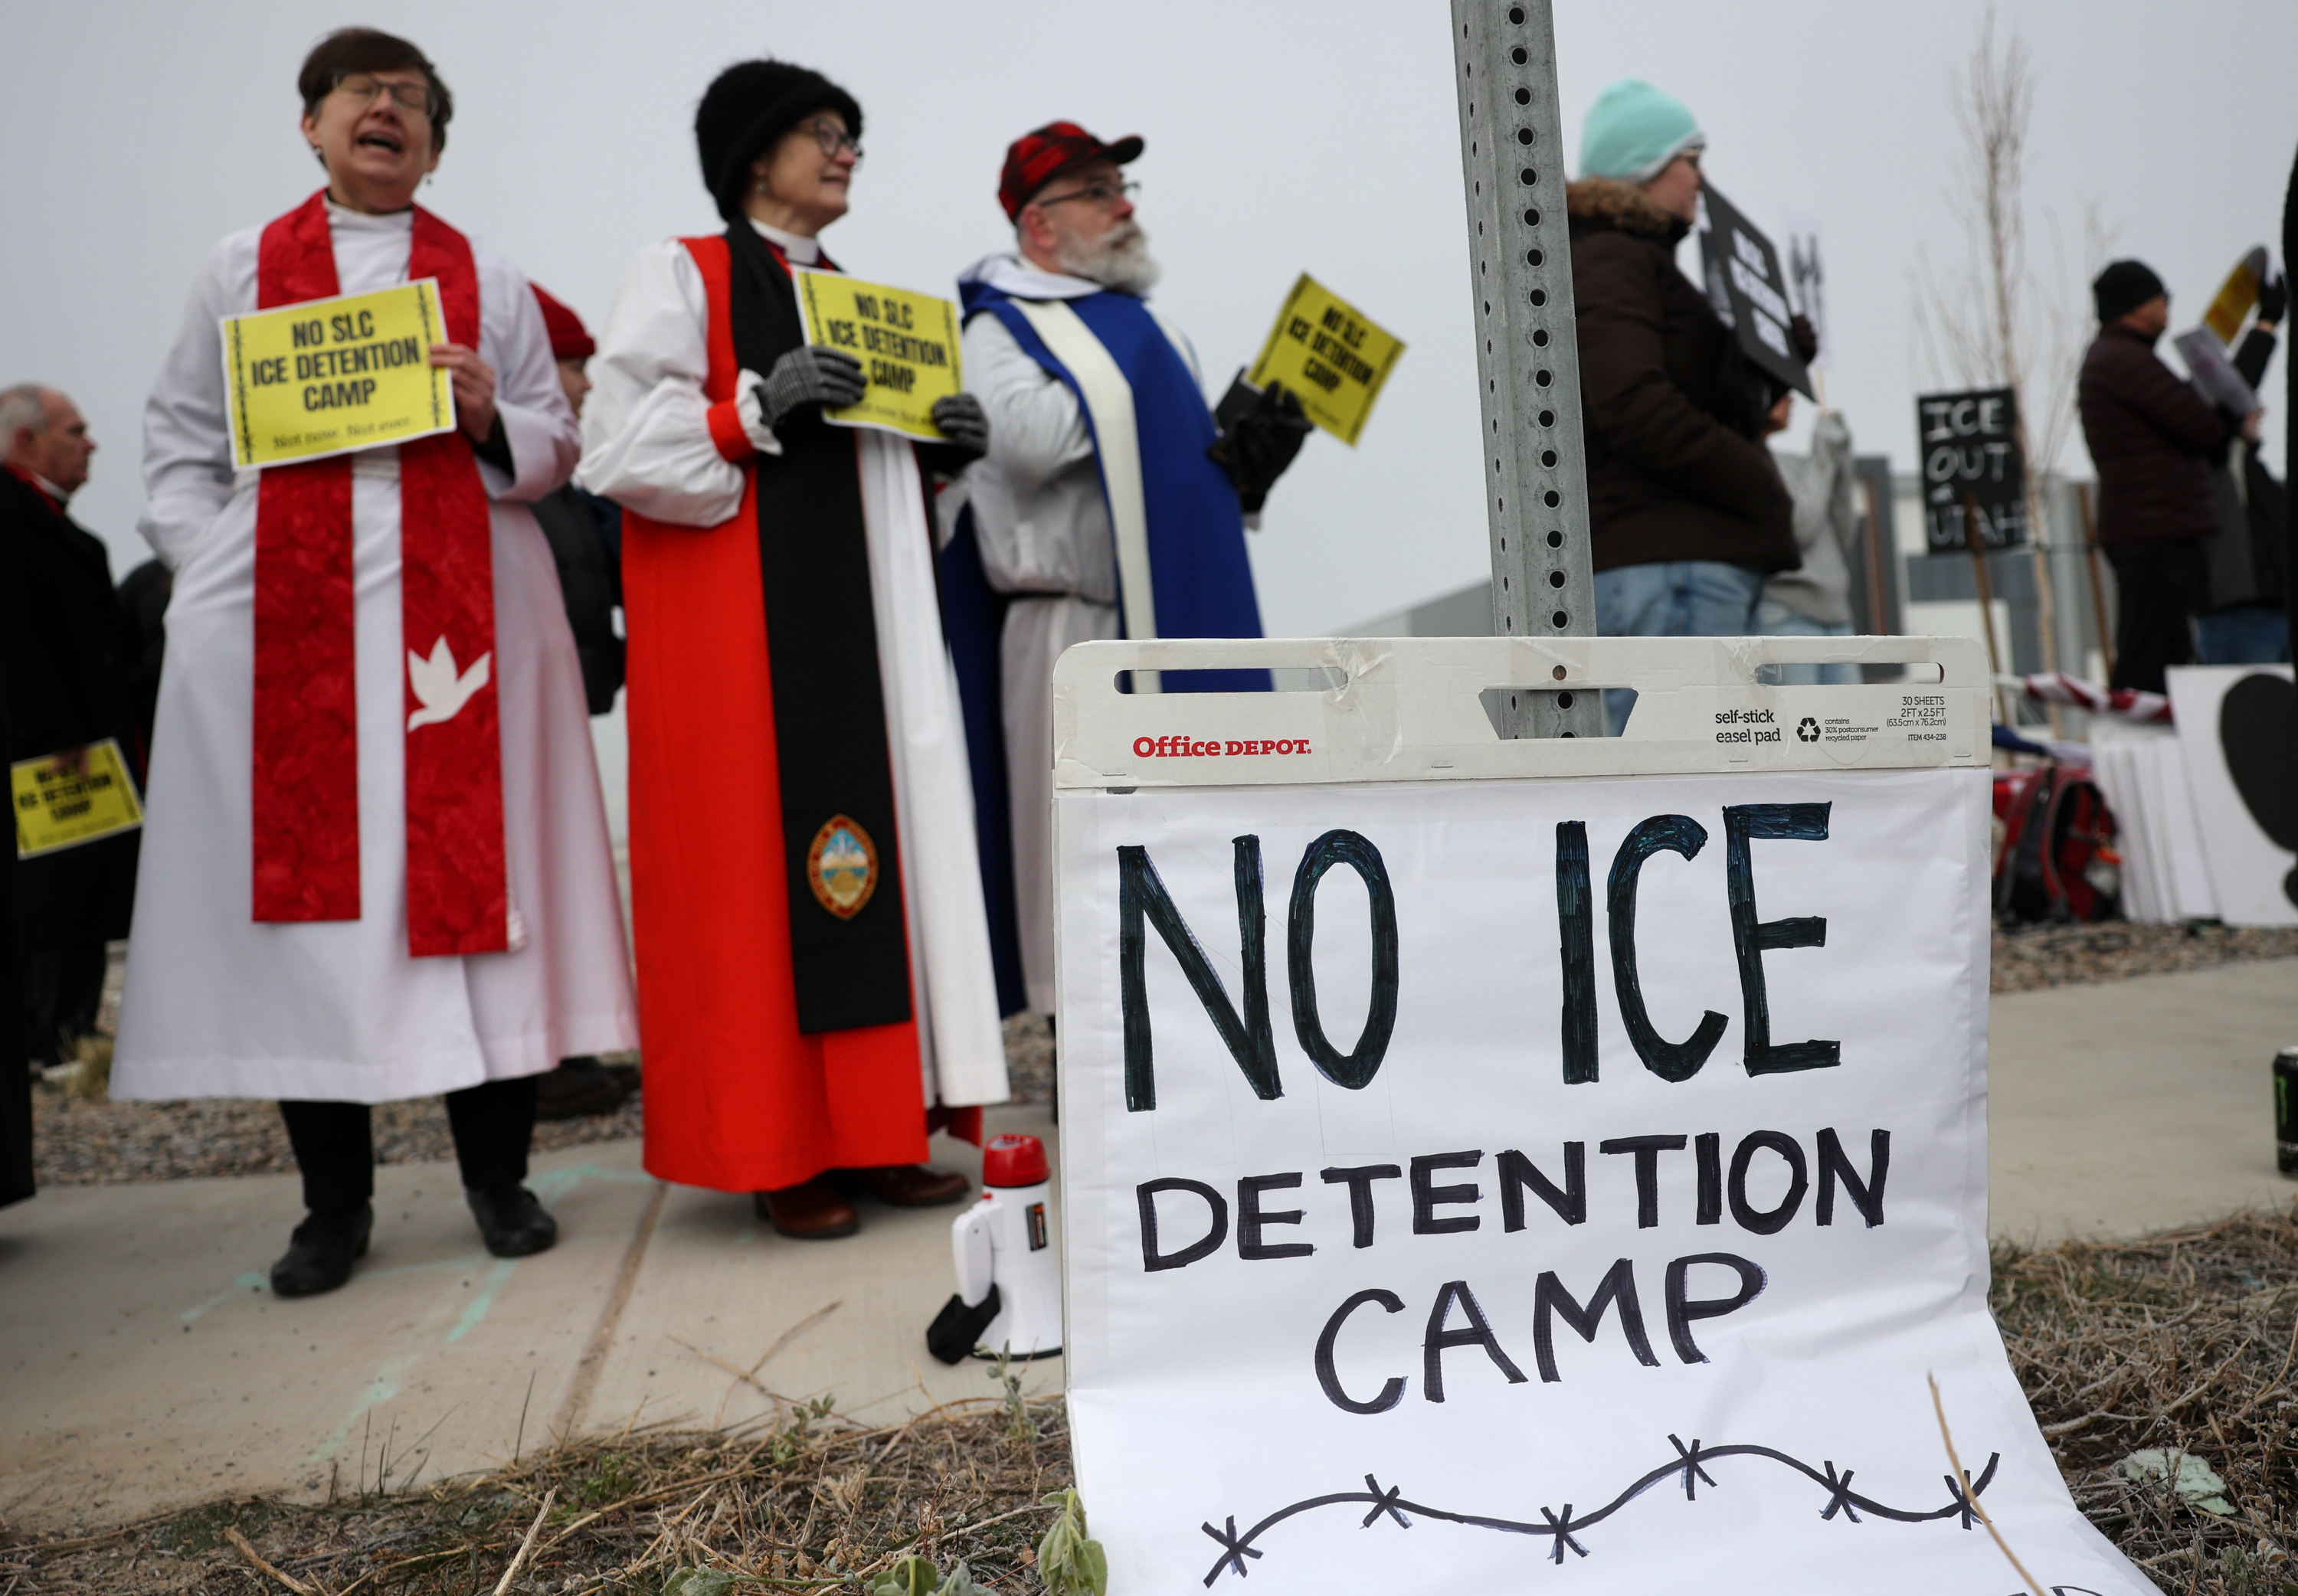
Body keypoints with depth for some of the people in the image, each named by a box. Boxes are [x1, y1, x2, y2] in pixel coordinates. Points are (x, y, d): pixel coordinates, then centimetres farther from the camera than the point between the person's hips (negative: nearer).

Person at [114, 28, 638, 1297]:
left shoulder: (488, 279, 15)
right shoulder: (242, 270, 16)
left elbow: (557, 446, 12)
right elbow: (177, 442, 13)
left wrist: (492, 421, -9)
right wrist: (208, 572, -1)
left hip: (457, 607, 0)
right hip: (286, 616, 1)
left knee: (465, 869, -2)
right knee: (300, 870, -1)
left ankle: (497, 1177, 11)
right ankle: (335, 1203, 11)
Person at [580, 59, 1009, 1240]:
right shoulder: (679, 276, 3)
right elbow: (623, 445, -8)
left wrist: (938, 452, 4)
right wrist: (756, 411, -19)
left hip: (855, 613, 6)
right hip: (734, 622, -6)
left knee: (874, 847, 2)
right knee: (755, 857, -7)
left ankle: (873, 1131, 10)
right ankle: (779, 1153, 2)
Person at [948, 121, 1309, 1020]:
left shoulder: (1141, 320, 22)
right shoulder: (998, 331, -1)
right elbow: (1031, 437, -21)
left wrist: (1248, 463, 3)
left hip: (1184, 620, 8)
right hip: (1075, 627, -7)